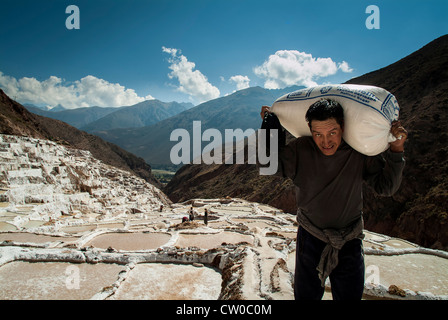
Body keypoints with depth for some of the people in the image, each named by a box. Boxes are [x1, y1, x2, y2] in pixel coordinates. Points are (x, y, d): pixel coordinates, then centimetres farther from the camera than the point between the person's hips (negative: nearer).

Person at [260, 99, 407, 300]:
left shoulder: (360, 152, -11)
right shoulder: (300, 149, -12)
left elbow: (386, 187, -5)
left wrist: (396, 150, -16)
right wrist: (270, 122, -17)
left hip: (349, 245, 1)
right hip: (310, 240, 0)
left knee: (350, 296, 19)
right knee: (306, 296, 17)